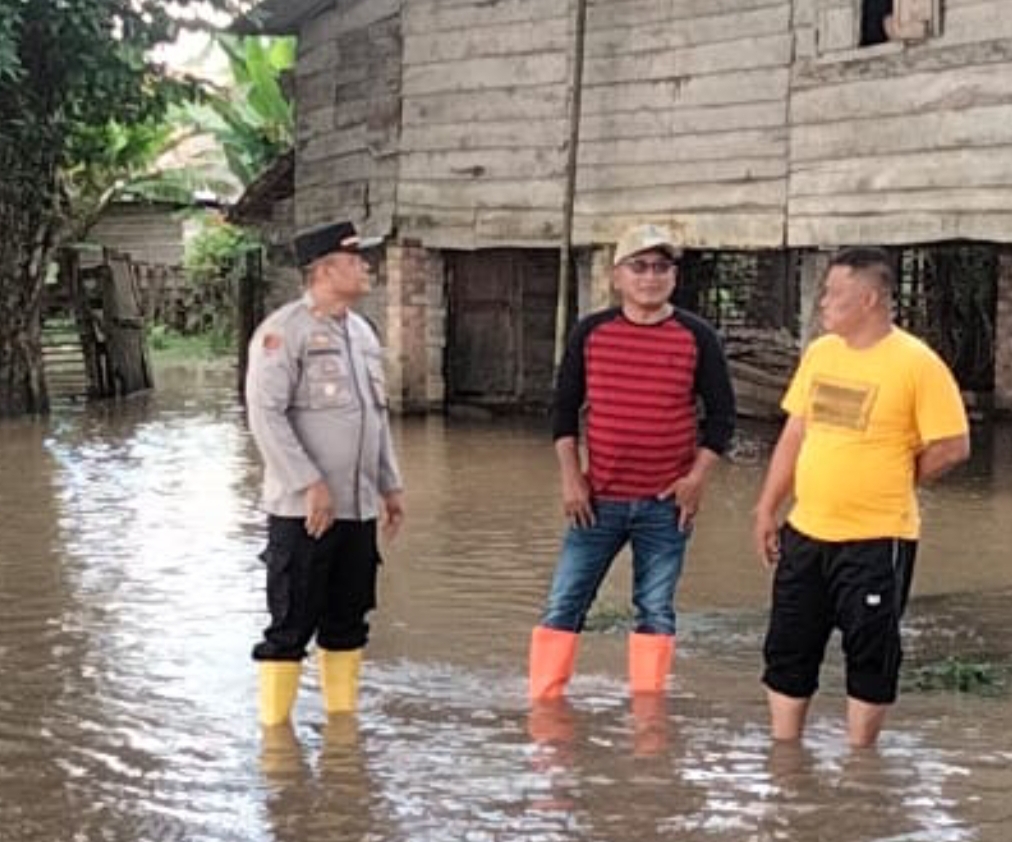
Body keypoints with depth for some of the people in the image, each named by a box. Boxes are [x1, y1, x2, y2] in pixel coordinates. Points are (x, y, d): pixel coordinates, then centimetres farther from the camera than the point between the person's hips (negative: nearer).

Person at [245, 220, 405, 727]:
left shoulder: (362, 332, 14)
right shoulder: (284, 331, -10)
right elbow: (265, 414, -17)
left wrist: (390, 485, 17)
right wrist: (310, 484, -19)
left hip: (359, 509, 8)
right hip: (302, 511, -8)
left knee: (348, 622, 13)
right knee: (291, 624, -2)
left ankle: (342, 718, 23)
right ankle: (275, 726, 6)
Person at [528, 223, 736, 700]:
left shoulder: (697, 338, -1)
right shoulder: (590, 333, 1)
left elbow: (721, 413, 4)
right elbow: (564, 408, 6)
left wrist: (698, 476, -6)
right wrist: (570, 478, -2)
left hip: (666, 504, -1)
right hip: (598, 499, 1)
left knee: (656, 611, 6)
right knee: (564, 604, 2)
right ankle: (544, 703, 11)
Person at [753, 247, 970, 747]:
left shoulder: (917, 363, -12)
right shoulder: (819, 353, 6)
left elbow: (952, 447, -11)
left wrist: (888, 486, -1)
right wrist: (766, 510, 12)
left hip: (876, 539, -6)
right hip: (806, 533, 6)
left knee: (870, 654, 5)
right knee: (788, 648, 11)